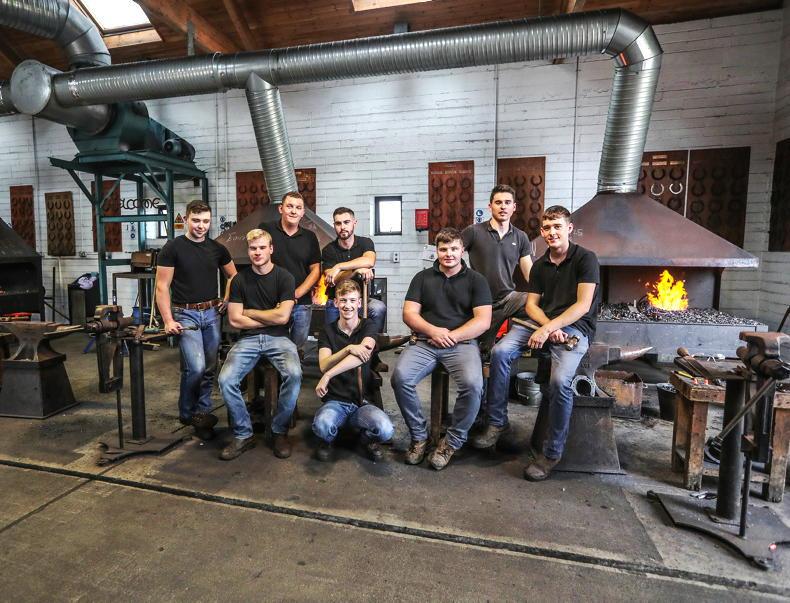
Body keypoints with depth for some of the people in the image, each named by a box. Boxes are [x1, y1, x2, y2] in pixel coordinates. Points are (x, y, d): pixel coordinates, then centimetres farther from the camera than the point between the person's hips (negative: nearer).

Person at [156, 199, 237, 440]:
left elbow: (234, 276, 21)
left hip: (212, 314, 4)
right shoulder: (173, 248, -4)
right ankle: (186, 413, 9)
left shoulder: (217, 248, 8)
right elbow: (162, 286, -6)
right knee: (196, 367, -15)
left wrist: (227, 299, 4)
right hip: (186, 314, -4)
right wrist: (168, 320, -14)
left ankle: (201, 415, 24)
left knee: (209, 369, 8)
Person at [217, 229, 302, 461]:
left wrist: (249, 312, 1)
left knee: (294, 374, -31)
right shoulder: (240, 279, 6)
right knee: (226, 379, -24)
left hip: (278, 338, -2)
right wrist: (270, 318, -3)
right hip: (248, 339, 2)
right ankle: (243, 434, -2)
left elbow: (282, 317, -9)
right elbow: (235, 320, 0)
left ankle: (279, 431, -8)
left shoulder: (284, 277, 0)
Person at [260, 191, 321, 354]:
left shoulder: (309, 237, 7)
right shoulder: (266, 229, 0)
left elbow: (315, 270, 6)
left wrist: (297, 293, -7)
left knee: (298, 349, 12)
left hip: (302, 304, 2)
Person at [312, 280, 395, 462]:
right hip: (335, 401, 0)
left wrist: (328, 375, -24)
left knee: (386, 430, -29)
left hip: (363, 402, 0)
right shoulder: (327, 331, 7)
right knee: (322, 425, -33)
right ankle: (328, 439, 6)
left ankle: (368, 438, 9)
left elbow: (363, 355, -16)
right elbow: (323, 365, -7)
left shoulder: (368, 326, 3)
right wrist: (349, 348, -22)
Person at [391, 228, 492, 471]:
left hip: (461, 343, -1)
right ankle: (419, 435, -2)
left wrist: (451, 336, -10)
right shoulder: (423, 277, 16)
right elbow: (409, 313, 7)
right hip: (424, 342, 2)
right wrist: (432, 330, -11)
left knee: (472, 383, -31)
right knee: (400, 378, -26)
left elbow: (483, 321, 0)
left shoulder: (475, 280, 10)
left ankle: (453, 441, -5)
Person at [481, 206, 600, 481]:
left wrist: (547, 329, -20)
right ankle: (497, 421, -9)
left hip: (575, 327, -5)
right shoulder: (539, 266, 16)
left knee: (560, 380, -31)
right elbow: (531, 305, 10)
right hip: (544, 323, 5)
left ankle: (552, 452, -10)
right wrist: (549, 327, -11)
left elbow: (583, 306, -11)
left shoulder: (585, 259, -2)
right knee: (500, 351, -22)